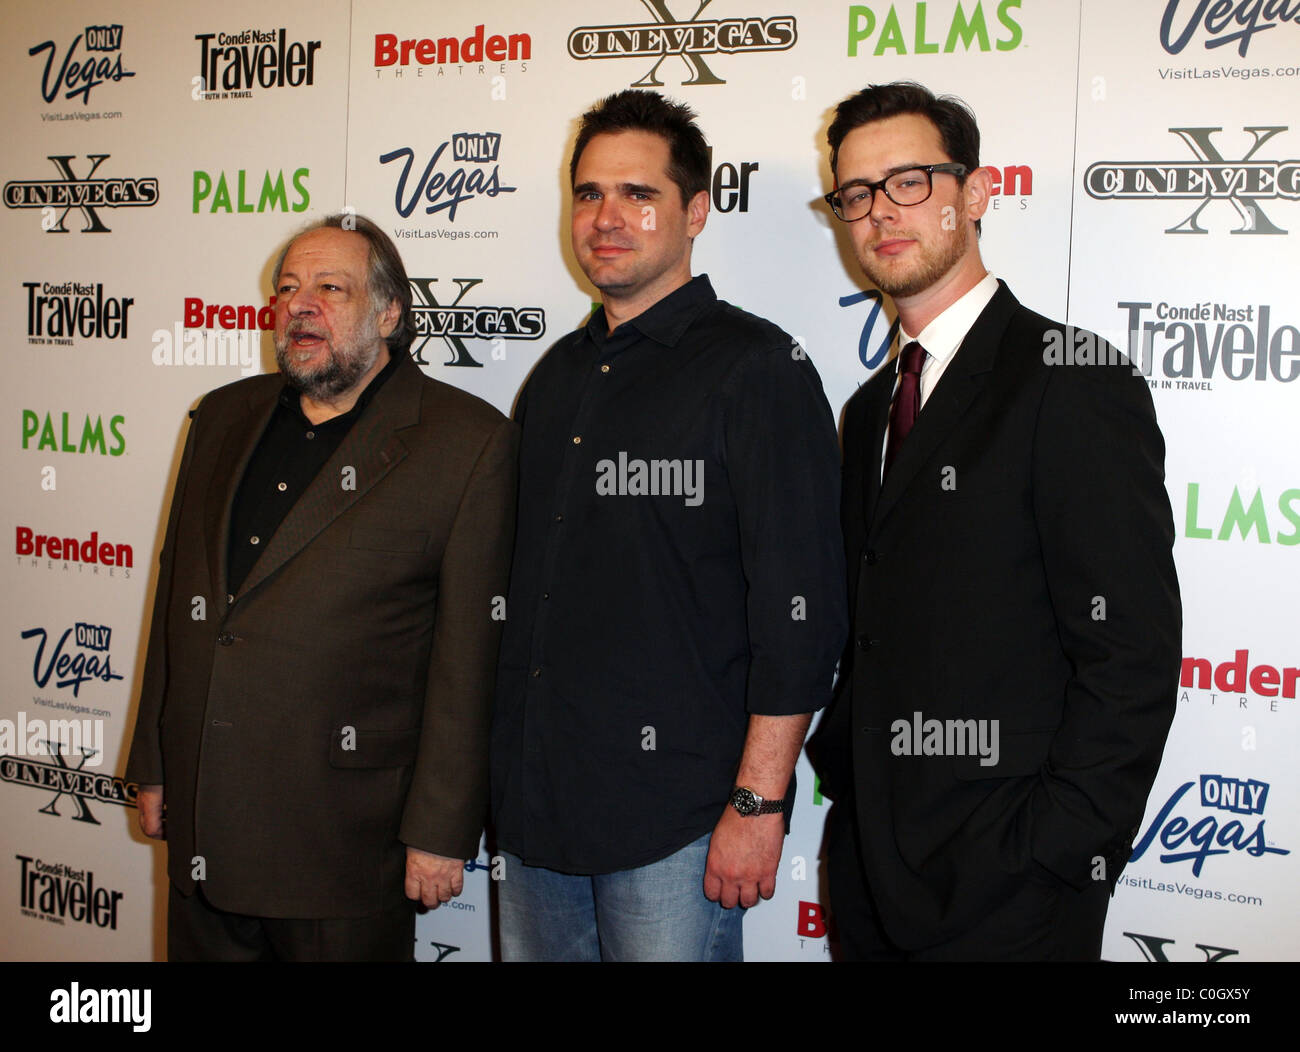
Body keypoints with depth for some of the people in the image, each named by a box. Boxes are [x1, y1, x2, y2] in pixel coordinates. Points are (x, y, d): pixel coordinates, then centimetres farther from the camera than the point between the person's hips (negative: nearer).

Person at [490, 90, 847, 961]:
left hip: (673, 821, -6)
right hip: (533, 801, 7)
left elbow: (800, 610, -14)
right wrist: (507, 777, 15)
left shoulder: (755, 367, -9)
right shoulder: (558, 376, 13)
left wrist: (757, 802, -17)